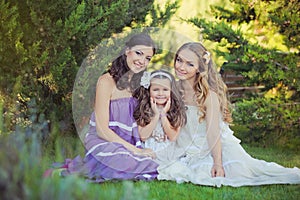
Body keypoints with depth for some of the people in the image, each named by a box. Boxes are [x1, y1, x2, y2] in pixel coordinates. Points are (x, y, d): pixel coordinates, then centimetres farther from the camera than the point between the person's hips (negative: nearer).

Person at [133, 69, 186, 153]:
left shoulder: (176, 110, 2)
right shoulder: (143, 109, 1)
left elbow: (173, 137, -5)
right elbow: (143, 136, -7)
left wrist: (163, 115, -10)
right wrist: (156, 116, -11)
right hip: (148, 151, -1)